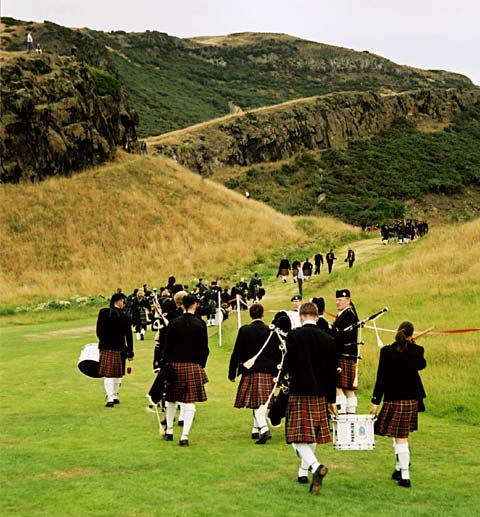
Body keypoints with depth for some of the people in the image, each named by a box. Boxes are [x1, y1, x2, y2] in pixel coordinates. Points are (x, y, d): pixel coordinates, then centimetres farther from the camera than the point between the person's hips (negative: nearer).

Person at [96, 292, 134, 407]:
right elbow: (129, 337, -6)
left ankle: (110, 398, -9)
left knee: (108, 375, 1)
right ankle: (114, 396, 24)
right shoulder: (125, 318, -9)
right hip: (119, 349, -1)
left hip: (105, 347, 1)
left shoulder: (103, 312, -4)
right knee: (117, 375, 15)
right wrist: (130, 353, 1)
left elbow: (98, 330, 1)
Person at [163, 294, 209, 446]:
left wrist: (167, 364, 5)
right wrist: (201, 365, 12)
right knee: (190, 402, 0)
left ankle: (169, 431, 29)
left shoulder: (173, 323, -2)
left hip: (174, 364, 2)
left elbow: (167, 346, -2)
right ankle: (184, 436, -7)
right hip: (193, 365, -2)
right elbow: (204, 348, 0)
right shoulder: (200, 324, -3)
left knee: (171, 399, 18)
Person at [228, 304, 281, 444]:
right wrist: (277, 374, 10)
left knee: (256, 403, -2)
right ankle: (256, 430, 24)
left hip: (250, 371, -2)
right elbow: (277, 354, 2)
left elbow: (236, 353, -2)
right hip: (268, 371, 2)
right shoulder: (270, 331, -1)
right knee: (262, 402, 13)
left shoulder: (244, 331, -4)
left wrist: (232, 373, 6)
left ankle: (264, 429, -21)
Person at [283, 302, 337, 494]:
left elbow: (288, 365, -14)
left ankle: (316, 466, -28)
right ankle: (303, 472, 30)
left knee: (298, 438, -5)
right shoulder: (328, 339, 4)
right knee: (312, 435, 18)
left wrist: (284, 371, 11)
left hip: (299, 393, -5)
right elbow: (332, 371, 7)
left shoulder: (294, 336, -9)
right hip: (319, 394, 5)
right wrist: (331, 399, 15)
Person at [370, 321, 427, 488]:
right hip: (412, 399, 4)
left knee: (400, 437, -2)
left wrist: (375, 401, -5)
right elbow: (422, 365, 19)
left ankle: (405, 477, -2)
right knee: (402, 434, 22)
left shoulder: (387, 352, -12)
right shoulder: (417, 351, -4)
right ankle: (400, 468, 29)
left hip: (394, 399, -4)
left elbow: (381, 377, -10)